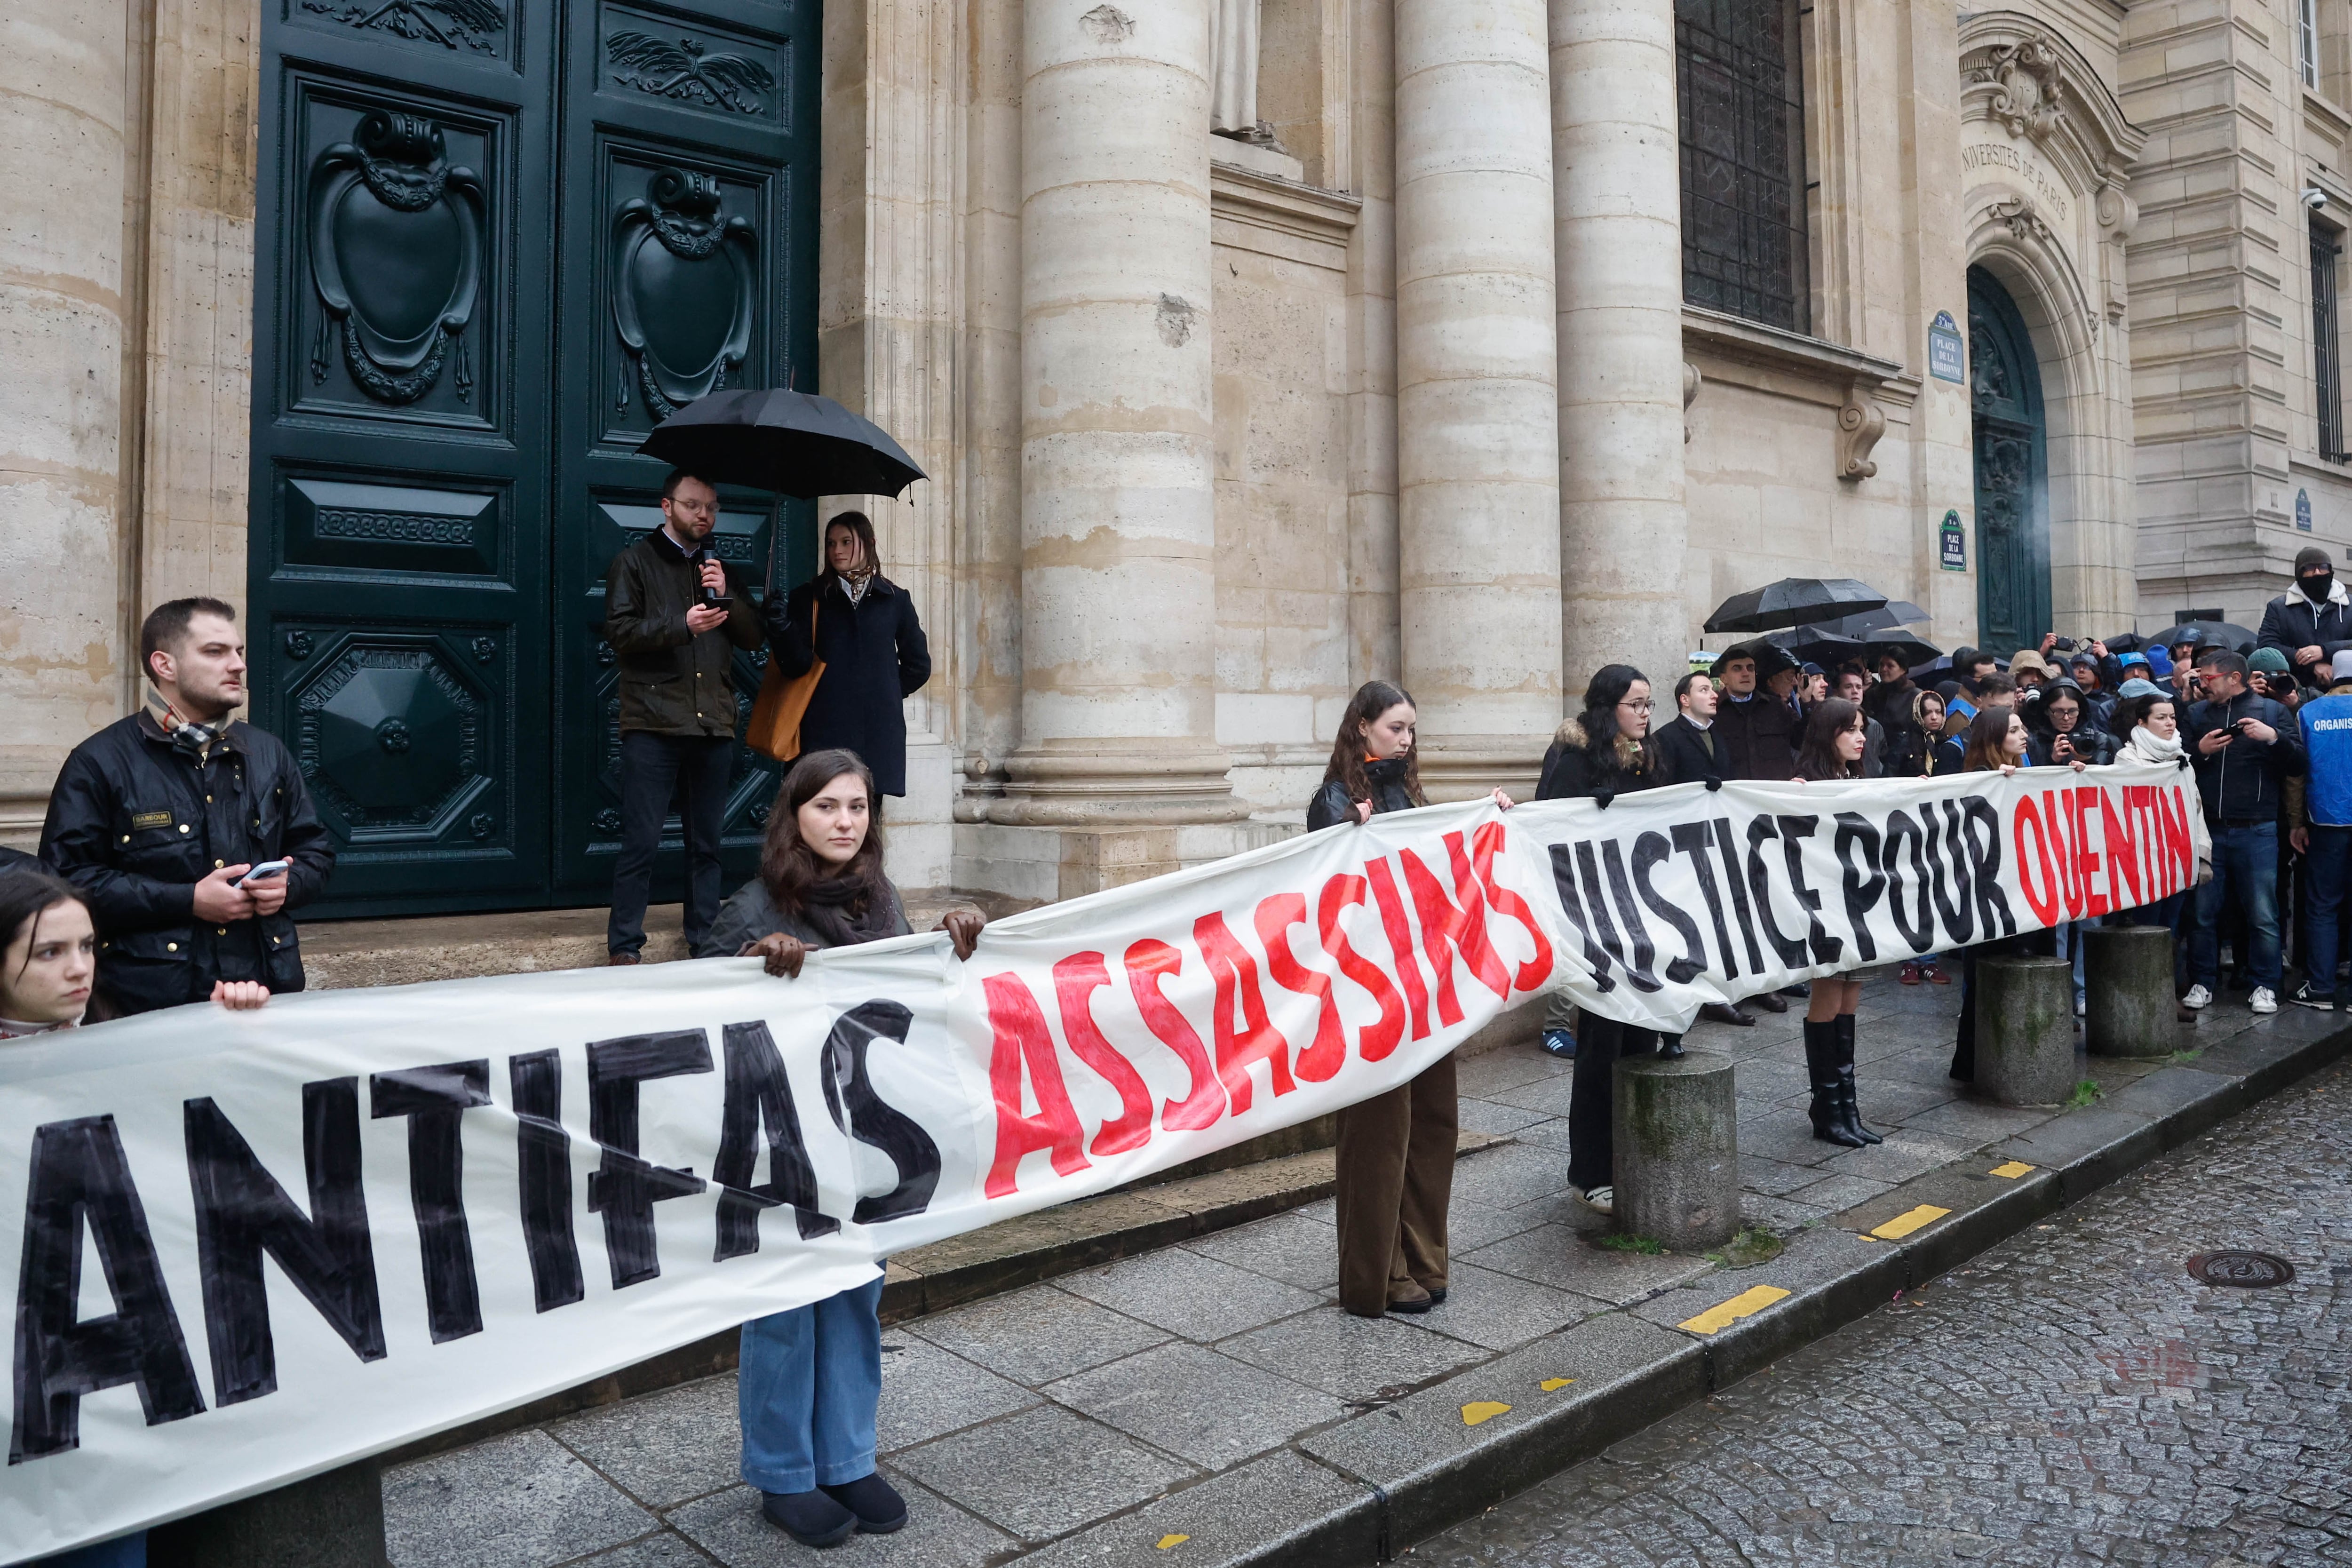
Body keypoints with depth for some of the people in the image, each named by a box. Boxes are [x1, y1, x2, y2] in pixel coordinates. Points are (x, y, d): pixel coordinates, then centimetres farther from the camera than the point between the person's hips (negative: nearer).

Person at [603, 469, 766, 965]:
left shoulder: (721, 570, 20)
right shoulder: (635, 562, 7)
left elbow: (753, 637, 12)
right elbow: (619, 631, -5)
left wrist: (725, 596, -5)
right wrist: (682, 625, -17)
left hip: (714, 726, 5)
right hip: (654, 724, -4)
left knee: (707, 844, 10)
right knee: (641, 841, -6)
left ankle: (704, 942, 19)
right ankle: (624, 949, 1)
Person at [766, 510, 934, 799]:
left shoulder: (895, 599, 11)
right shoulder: (808, 598, 9)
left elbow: (918, 666, 17)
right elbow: (798, 664, -2)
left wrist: (885, 695, 11)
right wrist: (782, 628, -17)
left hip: (878, 732, 1)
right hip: (824, 730, -1)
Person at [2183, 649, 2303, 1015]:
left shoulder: (2271, 711, 5)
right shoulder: (2197, 714, 11)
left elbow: (2298, 763, -1)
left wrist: (2273, 737, -17)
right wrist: (2199, 750, -10)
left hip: (2256, 831, -2)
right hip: (2207, 829, 2)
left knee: (2262, 913, 2)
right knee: (2203, 911, 6)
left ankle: (2265, 986, 13)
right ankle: (2202, 984, 16)